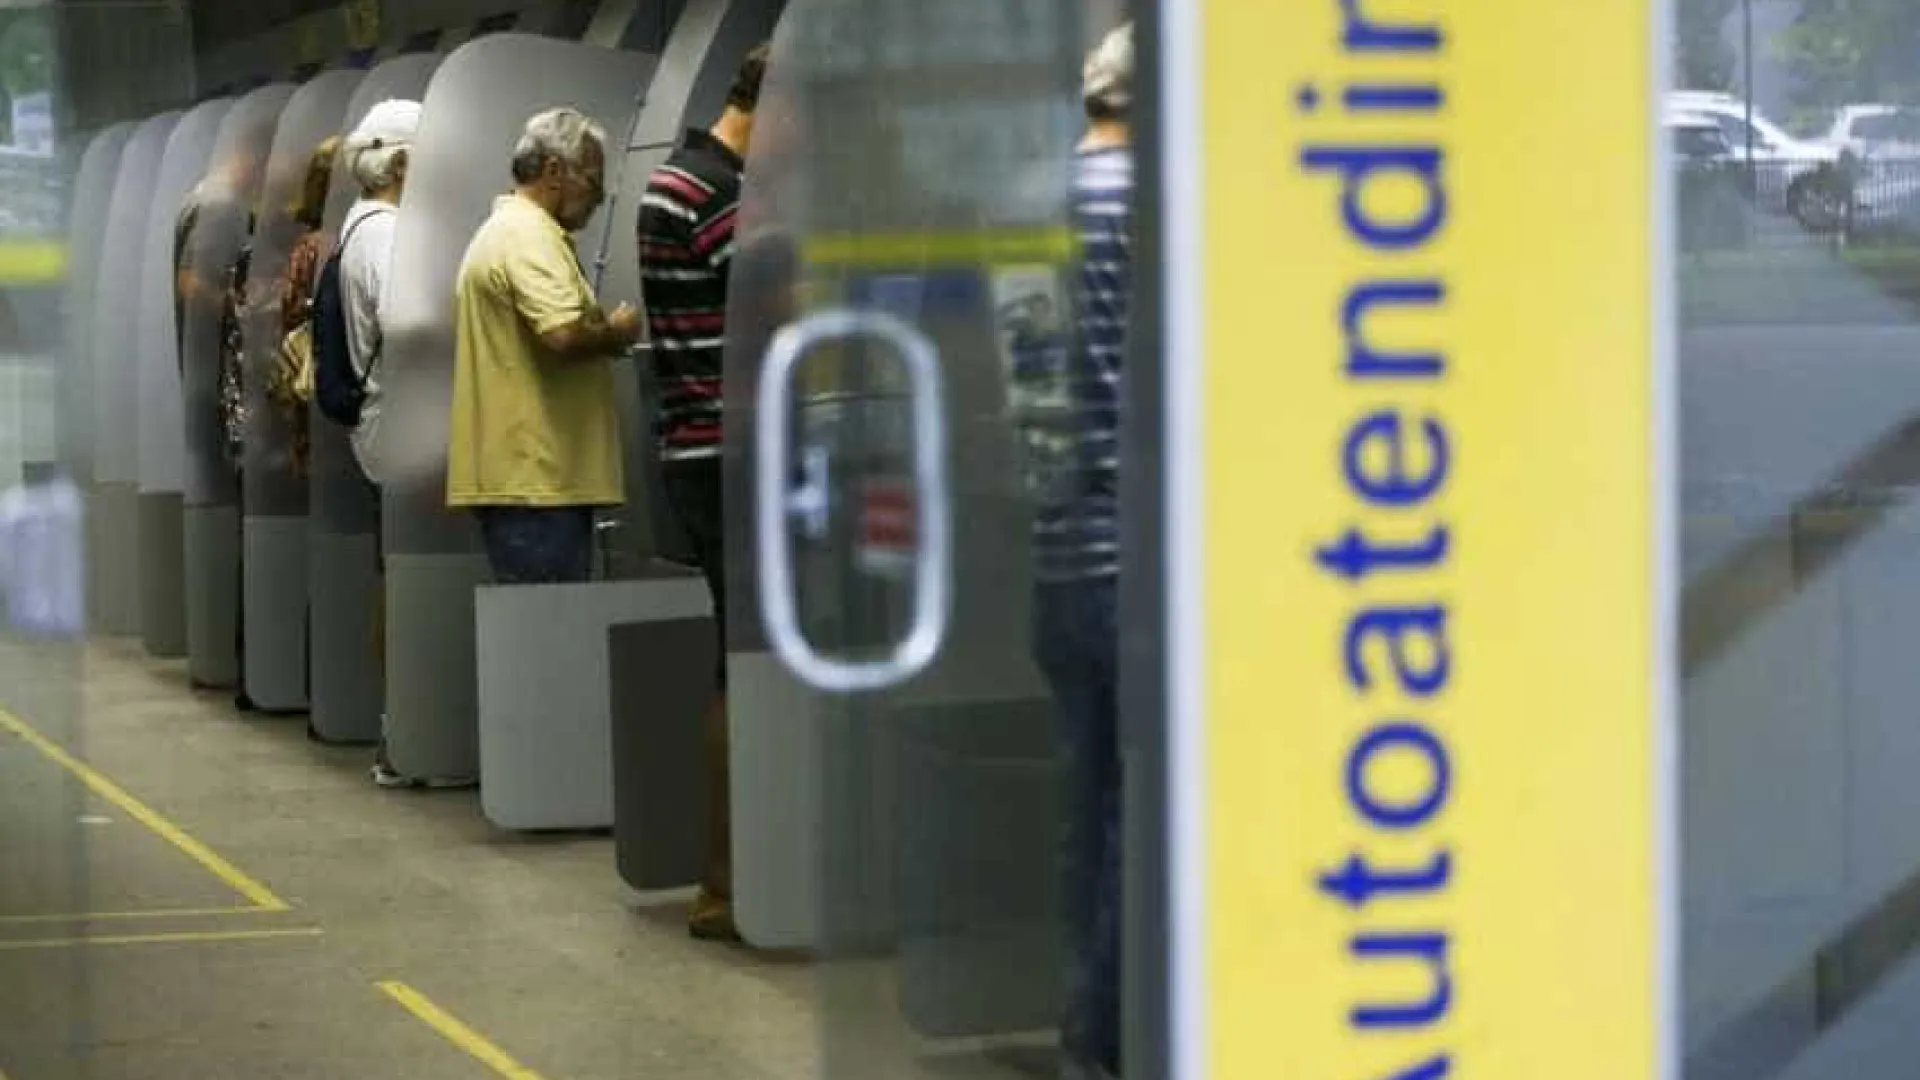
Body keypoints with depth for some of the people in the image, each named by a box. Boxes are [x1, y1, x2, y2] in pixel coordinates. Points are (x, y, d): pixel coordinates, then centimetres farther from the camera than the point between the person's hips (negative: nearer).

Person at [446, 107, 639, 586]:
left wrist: (601, 336, 19)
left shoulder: (504, 229, 22)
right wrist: (617, 332, -6)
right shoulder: (529, 236, -12)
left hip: (515, 472, 11)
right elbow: (564, 335, -25)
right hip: (536, 478, -11)